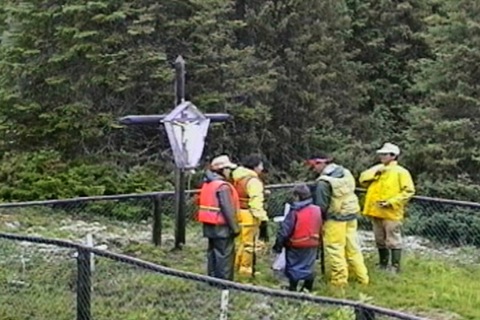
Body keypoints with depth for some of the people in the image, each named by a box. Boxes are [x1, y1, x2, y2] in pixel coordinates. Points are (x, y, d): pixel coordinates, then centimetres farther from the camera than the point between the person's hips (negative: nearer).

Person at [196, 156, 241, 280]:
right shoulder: (223, 186, -17)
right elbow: (228, 210, -21)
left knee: (213, 253, 16)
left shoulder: (207, 184, 11)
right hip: (222, 227, -9)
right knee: (225, 256, -3)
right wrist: (235, 227, -15)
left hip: (210, 225, 9)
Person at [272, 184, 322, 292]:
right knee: (309, 267, 15)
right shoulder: (317, 210, -2)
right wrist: (318, 242, 20)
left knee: (293, 268, 9)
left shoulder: (295, 212, -17)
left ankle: (292, 289, 13)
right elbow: (320, 230, 8)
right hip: (312, 245, 5)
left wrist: (278, 245, -8)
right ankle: (307, 289, 20)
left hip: (296, 246, -4)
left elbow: (284, 230, -16)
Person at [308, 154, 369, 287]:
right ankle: (362, 277, 22)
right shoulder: (345, 172, 4)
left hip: (335, 218, -8)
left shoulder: (323, 181, -19)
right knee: (352, 246, 16)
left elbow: (321, 205, -16)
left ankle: (339, 279, 7)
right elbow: (350, 191, 11)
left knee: (334, 248, 3)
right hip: (352, 215, 8)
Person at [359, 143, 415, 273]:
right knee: (380, 240, 16)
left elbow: (408, 191, -13)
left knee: (393, 240, -4)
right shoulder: (377, 169, 15)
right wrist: (375, 173, -10)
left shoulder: (401, 172, -6)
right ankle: (383, 264, 28)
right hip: (376, 211, 7)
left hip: (391, 213, -7)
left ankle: (395, 266, 3)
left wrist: (391, 202, -19)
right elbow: (363, 179, 7)